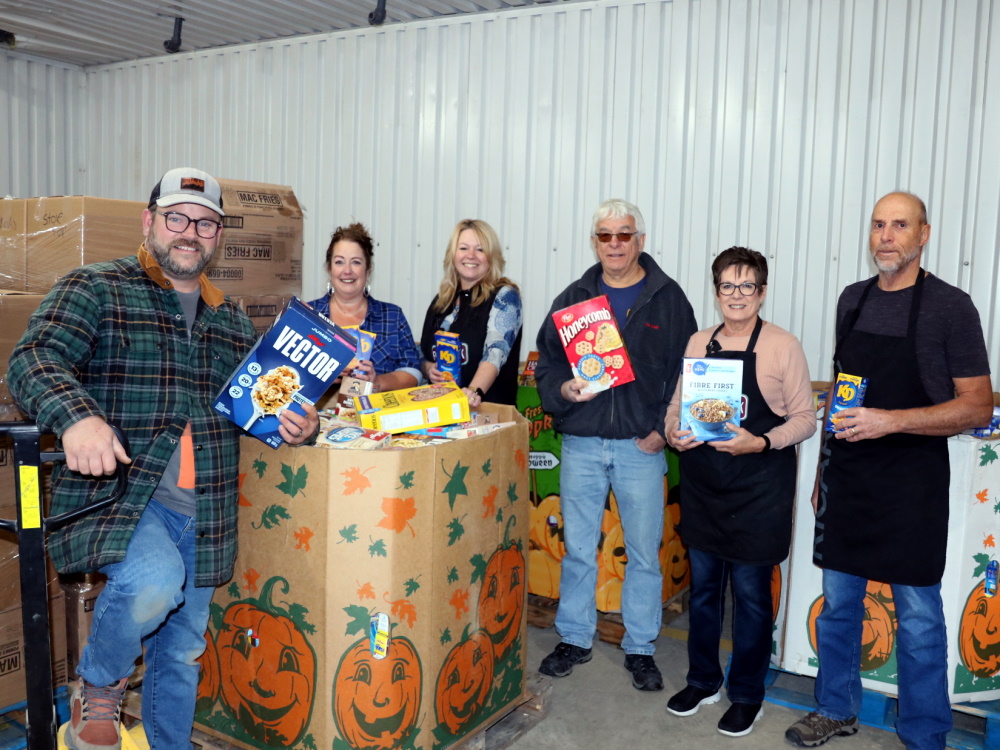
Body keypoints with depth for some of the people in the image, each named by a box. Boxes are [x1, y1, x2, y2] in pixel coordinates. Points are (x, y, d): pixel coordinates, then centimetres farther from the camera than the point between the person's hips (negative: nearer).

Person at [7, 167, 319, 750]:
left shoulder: (232, 320, 16)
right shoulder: (96, 289, -1)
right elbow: (35, 359, -14)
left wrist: (298, 426, -3)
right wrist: (77, 416, -35)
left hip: (201, 510, 6)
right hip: (118, 491, -5)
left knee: (183, 652, 14)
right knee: (154, 580, -32)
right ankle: (99, 685, 0)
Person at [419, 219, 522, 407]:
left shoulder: (504, 296, -1)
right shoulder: (441, 299, 15)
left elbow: (496, 352, -16)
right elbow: (424, 353, 23)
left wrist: (475, 391, -32)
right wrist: (428, 369, 1)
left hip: (489, 407, -5)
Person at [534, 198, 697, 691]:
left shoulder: (668, 299, 3)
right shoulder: (573, 298, 8)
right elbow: (545, 365, 9)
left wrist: (664, 429, -7)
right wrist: (564, 391, -11)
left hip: (641, 446, -1)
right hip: (581, 443, 2)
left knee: (644, 552, 8)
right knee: (577, 549, 11)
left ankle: (640, 648, 24)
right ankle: (575, 638, 28)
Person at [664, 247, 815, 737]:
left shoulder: (783, 346, -6)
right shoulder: (698, 343, 6)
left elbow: (805, 417, -6)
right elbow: (677, 403, 13)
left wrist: (762, 443, -21)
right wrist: (673, 432, -8)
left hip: (758, 492, -4)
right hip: (703, 488, 4)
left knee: (751, 594, 6)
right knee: (702, 586, 16)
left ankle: (747, 695, 25)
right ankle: (703, 681, 34)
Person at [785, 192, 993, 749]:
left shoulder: (951, 307, -9)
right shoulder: (853, 299, 8)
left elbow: (978, 407, -11)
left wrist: (892, 421, -23)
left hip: (913, 483, -5)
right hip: (846, 475, 5)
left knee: (918, 618, 6)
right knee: (838, 603, 15)